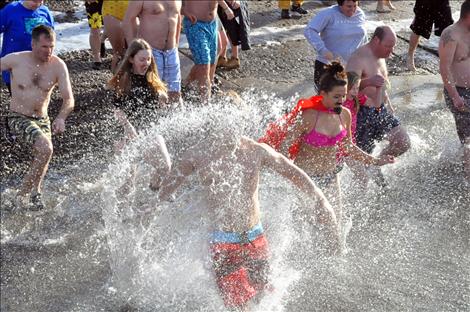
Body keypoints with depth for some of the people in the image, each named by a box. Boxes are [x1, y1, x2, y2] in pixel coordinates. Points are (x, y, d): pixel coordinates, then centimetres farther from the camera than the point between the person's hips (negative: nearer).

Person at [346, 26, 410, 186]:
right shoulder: (359, 59, -20)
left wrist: (388, 105, 26)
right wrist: (368, 81, -51)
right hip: (363, 113, -9)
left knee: (403, 142, 3)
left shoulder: (380, 57, 11)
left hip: (380, 110, 9)